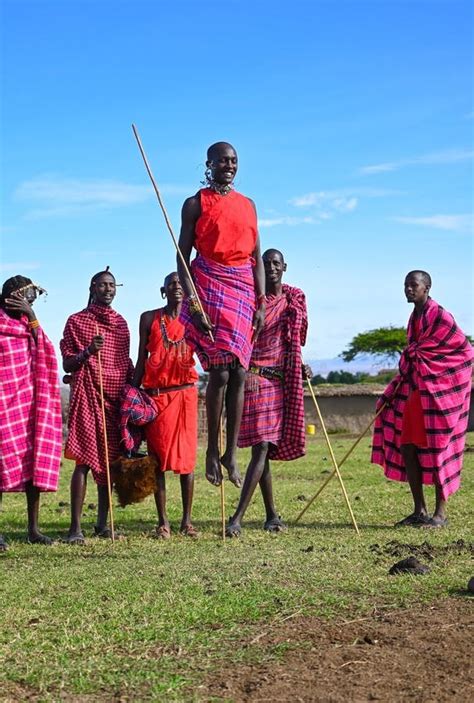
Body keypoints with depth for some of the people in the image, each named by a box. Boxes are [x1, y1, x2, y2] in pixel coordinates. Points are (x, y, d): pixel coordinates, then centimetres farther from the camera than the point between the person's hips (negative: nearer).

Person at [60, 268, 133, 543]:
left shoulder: (121, 322, 17)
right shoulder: (77, 321, 3)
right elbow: (67, 365, -1)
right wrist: (88, 351, -18)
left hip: (118, 397, 5)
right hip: (89, 396, -5)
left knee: (110, 459, 4)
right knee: (85, 459, -11)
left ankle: (103, 524, 12)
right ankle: (75, 528, -10)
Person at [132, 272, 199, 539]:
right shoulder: (149, 319, 8)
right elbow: (141, 360, 9)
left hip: (185, 394, 0)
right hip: (155, 395, 0)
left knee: (187, 456, 0)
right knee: (158, 456, 1)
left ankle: (187, 520, 8)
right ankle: (163, 522, 7)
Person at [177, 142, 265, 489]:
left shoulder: (248, 205, 15)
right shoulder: (196, 204, 2)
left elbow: (257, 258, 13)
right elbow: (182, 256, -3)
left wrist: (262, 303, 4)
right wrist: (192, 301, -14)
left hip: (244, 288, 4)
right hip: (210, 285, -4)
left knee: (239, 372, 1)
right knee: (220, 371, -9)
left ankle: (232, 453, 7)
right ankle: (213, 451, 4)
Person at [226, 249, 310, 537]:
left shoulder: (295, 300, 13)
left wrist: (302, 367, 8)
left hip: (283, 381, 4)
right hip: (255, 378, -4)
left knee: (264, 447, 0)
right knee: (262, 446, -7)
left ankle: (238, 518, 2)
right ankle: (272, 515, 3)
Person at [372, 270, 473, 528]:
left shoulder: (440, 316, -12)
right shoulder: (415, 317, 12)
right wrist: (396, 390, 12)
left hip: (439, 391, -8)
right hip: (416, 390, 8)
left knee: (437, 447, -4)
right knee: (407, 444, 4)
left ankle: (440, 513, 5)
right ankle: (419, 511, 13)